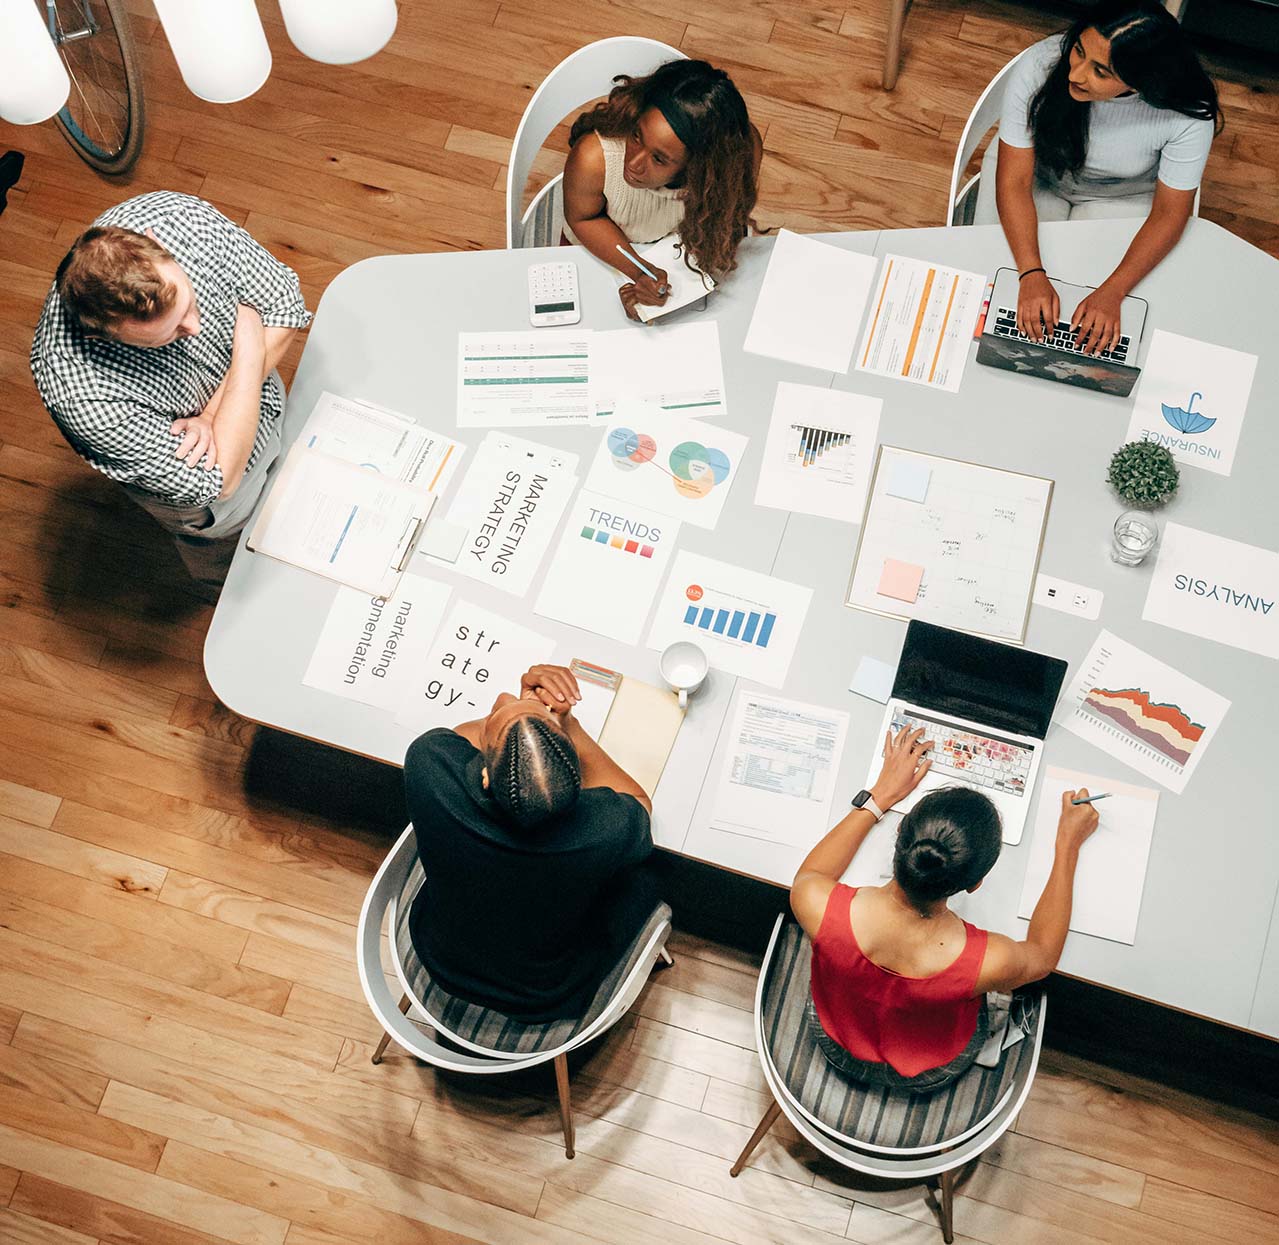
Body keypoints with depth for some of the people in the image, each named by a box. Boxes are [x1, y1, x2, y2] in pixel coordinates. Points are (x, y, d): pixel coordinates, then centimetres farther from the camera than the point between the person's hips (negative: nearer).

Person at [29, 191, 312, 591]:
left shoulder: (180, 216, -36)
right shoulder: (79, 394, -45)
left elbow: (285, 304, -22)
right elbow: (215, 482, -38)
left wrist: (213, 415, -31)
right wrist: (250, 345, -37)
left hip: (265, 403, 4)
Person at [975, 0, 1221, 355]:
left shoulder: (1187, 116, -32)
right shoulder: (1039, 66, -32)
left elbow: (1168, 214, -19)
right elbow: (1013, 182, -27)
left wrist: (1111, 293, -33)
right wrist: (1032, 275, -39)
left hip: (1123, 196, -1)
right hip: (1036, 172, 1)